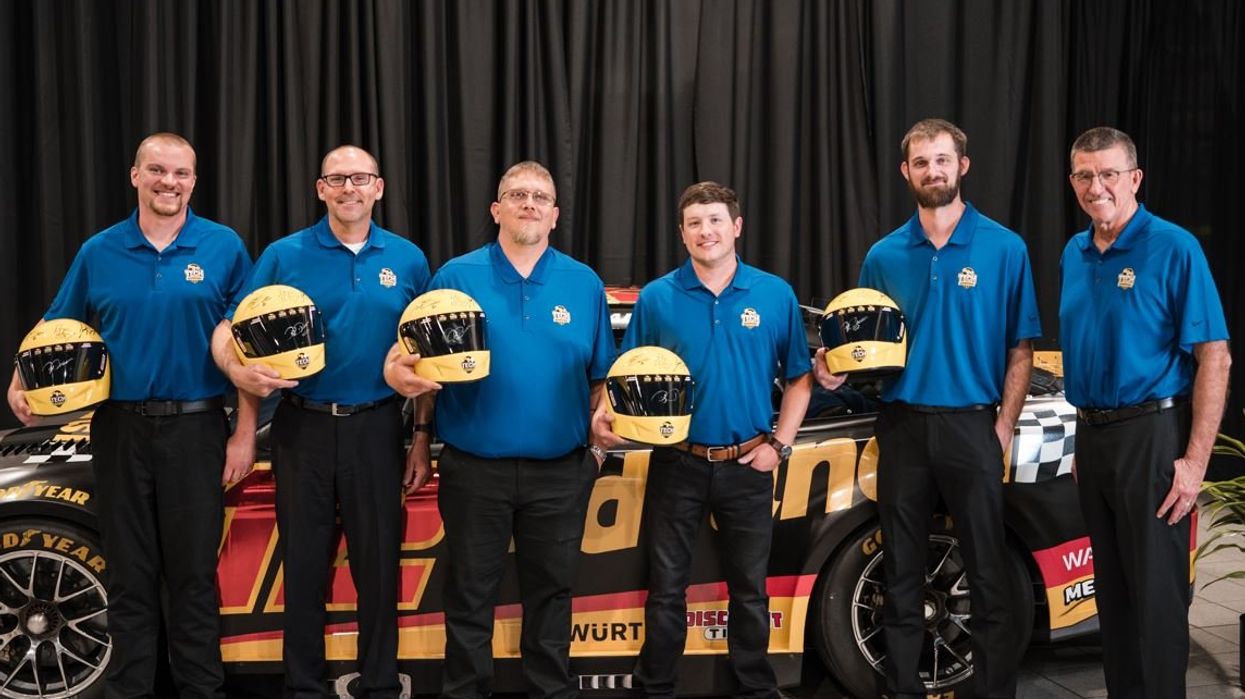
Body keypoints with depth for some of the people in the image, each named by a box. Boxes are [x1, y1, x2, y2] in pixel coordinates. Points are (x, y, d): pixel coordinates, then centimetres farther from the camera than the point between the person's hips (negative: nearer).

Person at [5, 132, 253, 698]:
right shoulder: (99, 252, 6)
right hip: (120, 428, 2)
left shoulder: (224, 248, 0)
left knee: (194, 572, 5)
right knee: (128, 573, 9)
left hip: (196, 427, -2)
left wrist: (245, 432, -4)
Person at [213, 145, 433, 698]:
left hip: (376, 428, 1)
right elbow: (229, 330, -1)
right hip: (303, 426, 0)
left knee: (378, 564, 7)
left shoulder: (407, 260, 6)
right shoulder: (284, 256, 1)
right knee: (304, 564, 7)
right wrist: (238, 371, -25)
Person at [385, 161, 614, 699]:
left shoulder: (584, 284, 5)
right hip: (474, 468, -1)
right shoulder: (456, 276, 0)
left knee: (551, 594, 13)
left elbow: (602, 377, 9)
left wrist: (600, 443, 1)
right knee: (470, 595, 9)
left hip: (559, 472, 2)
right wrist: (421, 440, -2)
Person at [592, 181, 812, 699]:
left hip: (747, 465, 1)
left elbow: (799, 378, 6)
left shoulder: (775, 295, 1)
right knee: (666, 588, 7)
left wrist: (779, 443, -2)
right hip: (677, 464, 0)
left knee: (750, 589, 12)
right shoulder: (656, 298, -1)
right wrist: (609, 415, -16)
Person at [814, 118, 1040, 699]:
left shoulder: (1004, 249, 0)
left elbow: (1020, 350, 0)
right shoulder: (883, 257, 8)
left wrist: (1003, 427, -9)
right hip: (902, 427, 3)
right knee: (901, 574, 10)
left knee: (988, 577, 2)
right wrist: (836, 367, -6)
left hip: (971, 427, -3)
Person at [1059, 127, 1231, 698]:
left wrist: (1195, 459, -18)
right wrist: (1084, 441, 13)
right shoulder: (1074, 254, 10)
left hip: (1150, 436, -7)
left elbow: (1214, 357, -13)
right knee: (1111, 588, 15)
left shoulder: (1173, 248, -10)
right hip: (1092, 436, 7)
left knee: (1157, 594, -3)